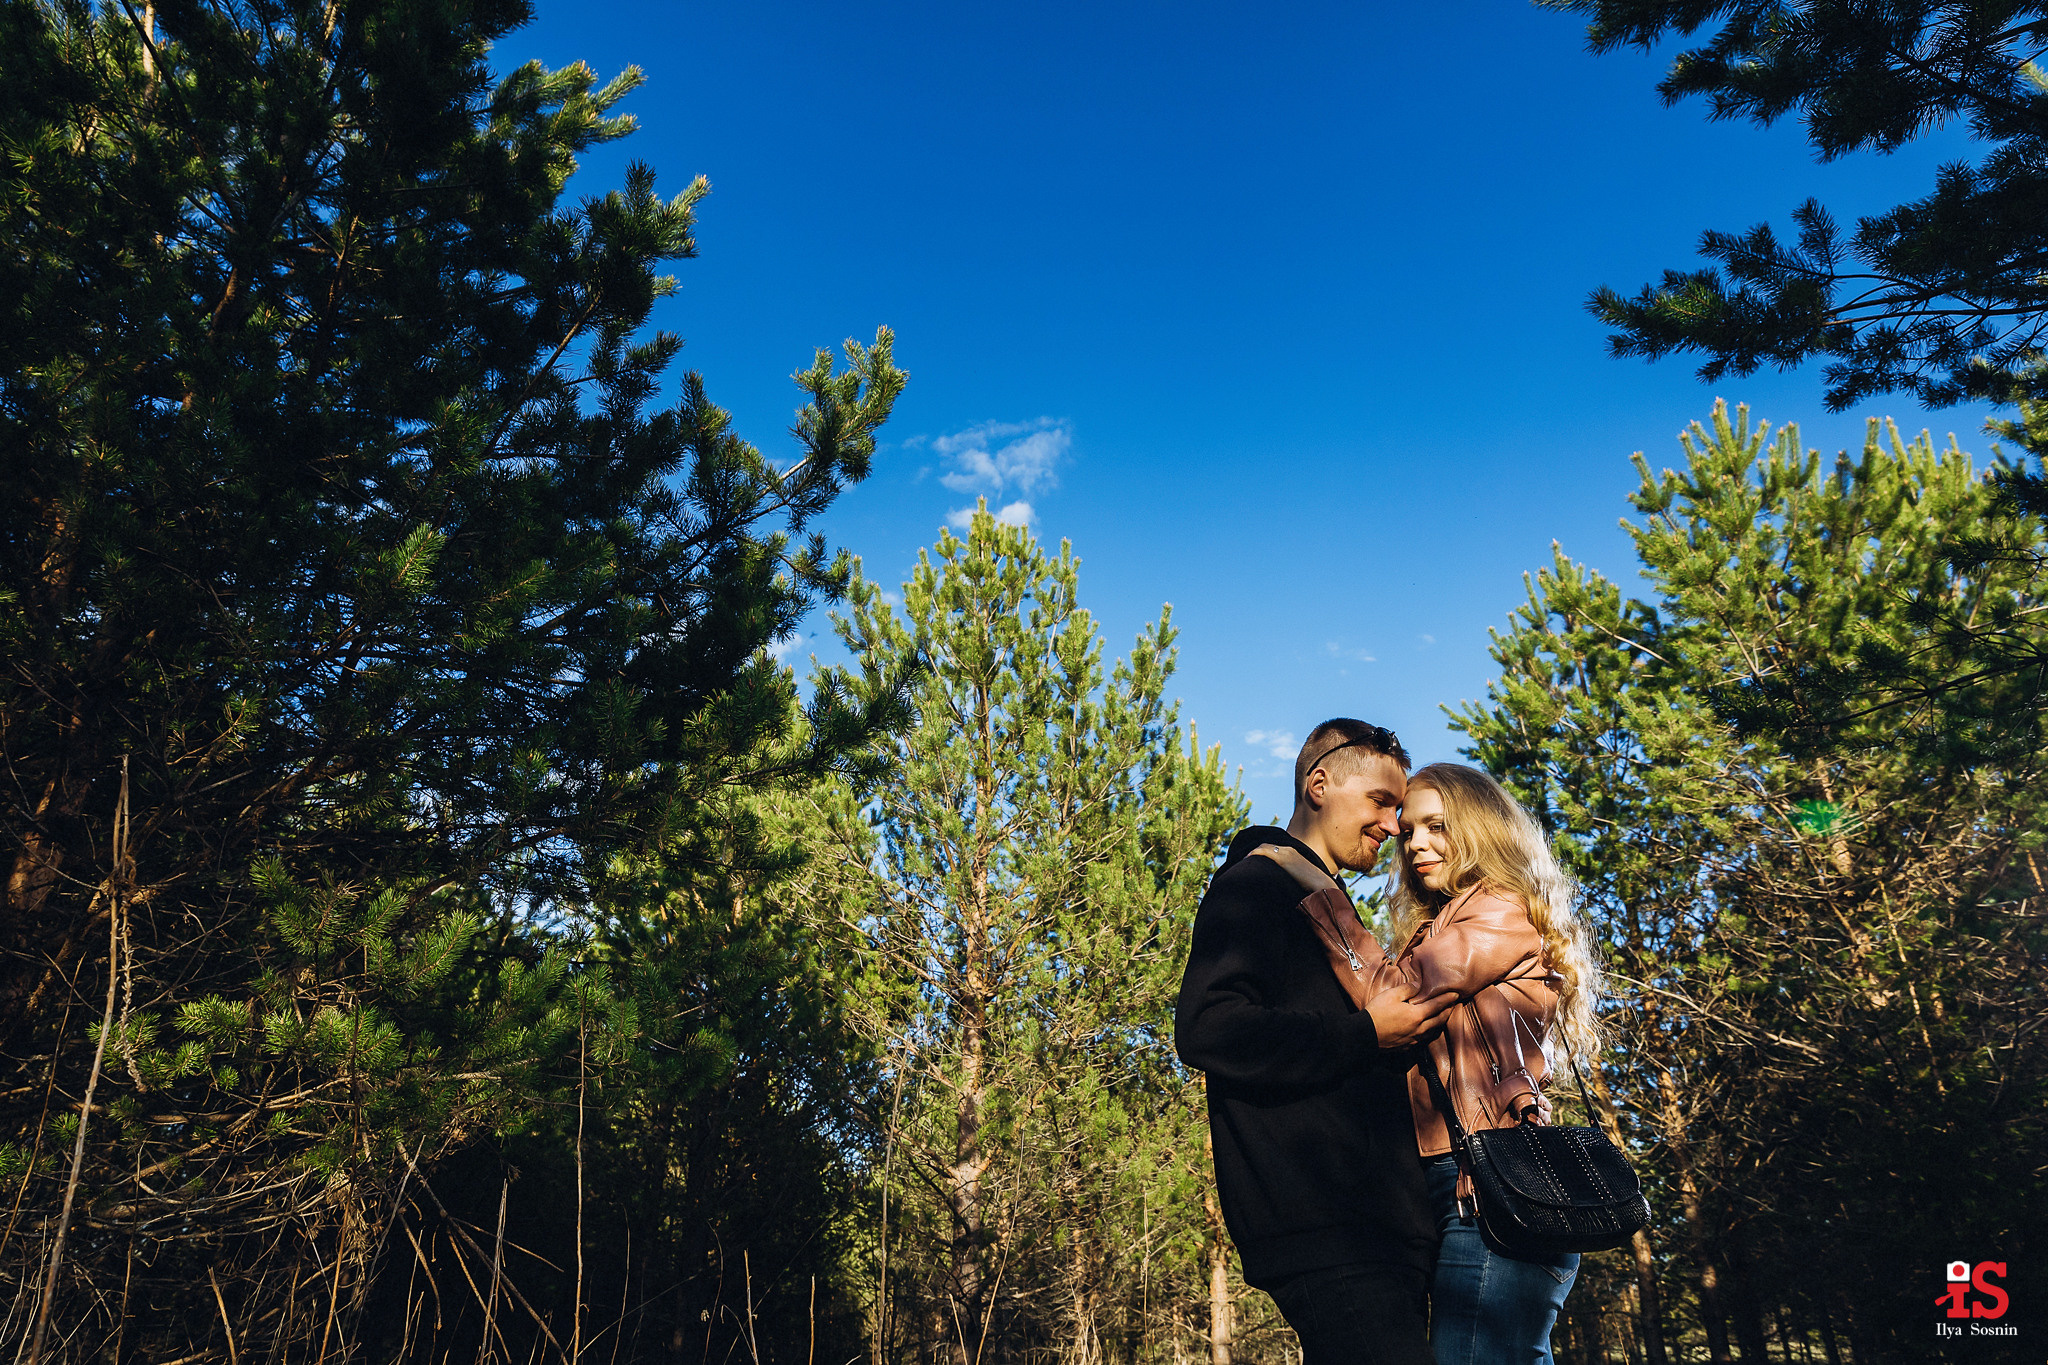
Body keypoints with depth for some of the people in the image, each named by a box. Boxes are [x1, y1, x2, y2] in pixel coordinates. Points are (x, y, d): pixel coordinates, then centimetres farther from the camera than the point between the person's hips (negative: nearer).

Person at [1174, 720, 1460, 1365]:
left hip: (1375, 1221, 10)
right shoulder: (1258, 882, -3)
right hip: (1320, 1223, -10)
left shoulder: (1330, 906, 28)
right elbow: (1206, 1030, -19)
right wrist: (1367, 1035, -15)